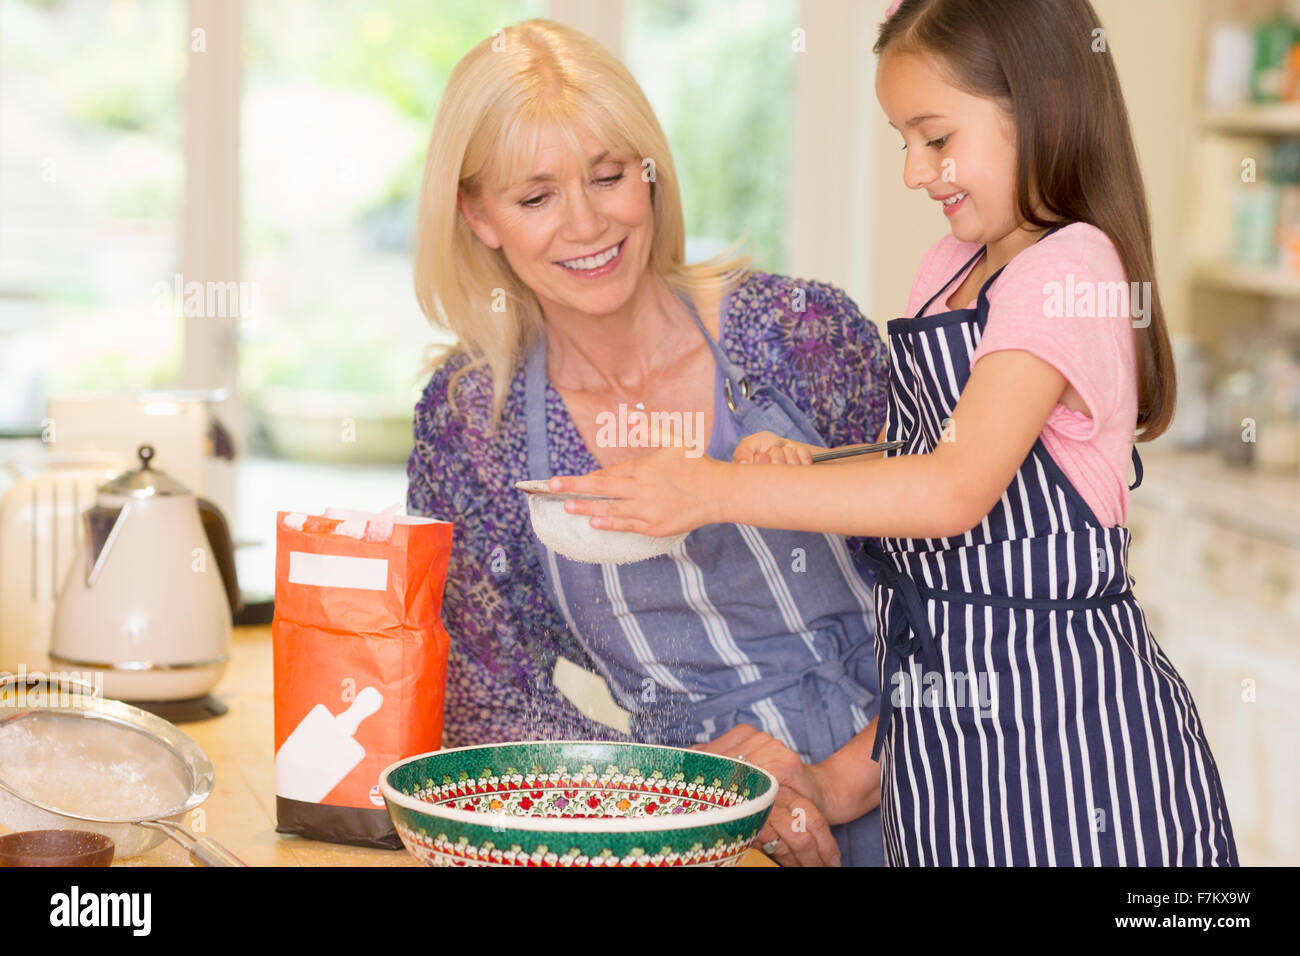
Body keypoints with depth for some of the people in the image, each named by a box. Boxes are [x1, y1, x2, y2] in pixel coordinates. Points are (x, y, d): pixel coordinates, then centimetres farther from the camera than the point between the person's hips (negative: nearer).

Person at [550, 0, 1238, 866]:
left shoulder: (1071, 271, -16)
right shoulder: (952, 270, 12)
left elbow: (957, 489, -27)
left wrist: (723, 489, -27)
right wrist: (802, 467, -4)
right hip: (943, 695, 8)